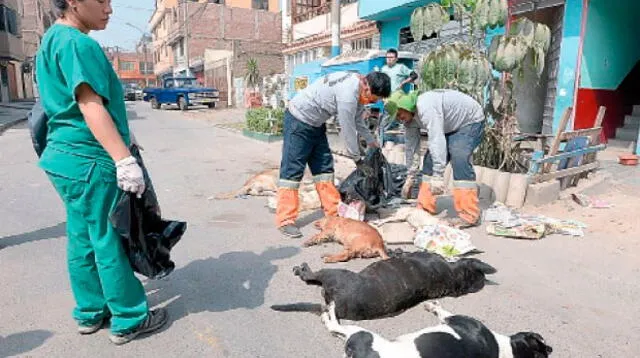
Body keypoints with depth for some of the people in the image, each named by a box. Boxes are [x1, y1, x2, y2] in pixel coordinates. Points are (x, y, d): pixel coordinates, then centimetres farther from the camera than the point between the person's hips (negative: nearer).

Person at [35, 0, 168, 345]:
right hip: (89, 160, -10)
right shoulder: (78, 44, -14)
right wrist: (124, 159, -31)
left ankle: (91, 312, 28)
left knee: (83, 240, 15)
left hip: (68, 155, 10)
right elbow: (91, 106, -25)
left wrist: (121, 136, 29)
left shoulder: (52, 40, 18)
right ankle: (129, 320, 12)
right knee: (109, 242, -1)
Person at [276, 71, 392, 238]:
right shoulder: (348, 93, -29)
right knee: (292, 170, -9)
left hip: (316, 123, 10)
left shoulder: (359, 86, 1)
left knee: (324, 167, 9)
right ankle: (285, 220, -6)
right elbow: (348, 130, -21)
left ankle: (334, 212, 15)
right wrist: (357, 159, -9)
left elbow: (358, 122, 14)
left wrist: (373, 143, 17)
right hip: (299, 120, -10)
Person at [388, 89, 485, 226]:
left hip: (470, 121, -9)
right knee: (430, 160, 2)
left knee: (459, 160, -27)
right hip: (450, 128, 9)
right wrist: (410, 177, 6)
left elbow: (437, 140, -42)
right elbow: (411, 147, 1)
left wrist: (438, 176, -45)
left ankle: (469, 216, -25)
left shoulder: (426, 108, -35)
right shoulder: (409, 117, -6)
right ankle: (426, 208, 9)